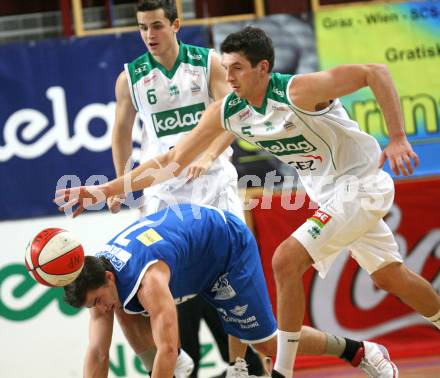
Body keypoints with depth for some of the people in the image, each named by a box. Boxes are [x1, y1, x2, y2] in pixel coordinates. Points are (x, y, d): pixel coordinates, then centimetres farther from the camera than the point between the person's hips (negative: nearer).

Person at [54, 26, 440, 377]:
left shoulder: (297, 91, -28)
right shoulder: (227, 112, -8)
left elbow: (376, 72, -25)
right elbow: (172, 161, -4)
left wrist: (398, 139, -28)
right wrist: (104, 190, -11)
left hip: (361, 184, -8)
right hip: (327, 190, 8)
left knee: (286, 260, -19)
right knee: (390, 276, 19)